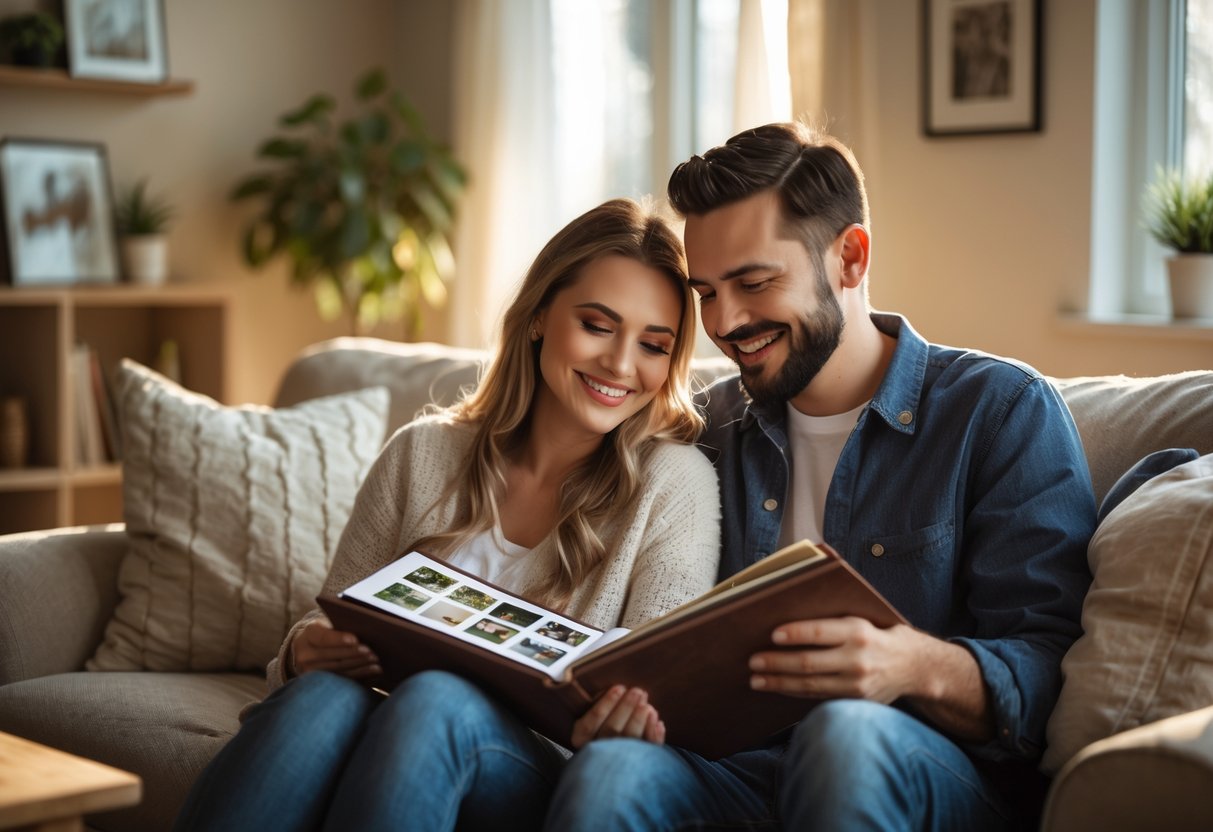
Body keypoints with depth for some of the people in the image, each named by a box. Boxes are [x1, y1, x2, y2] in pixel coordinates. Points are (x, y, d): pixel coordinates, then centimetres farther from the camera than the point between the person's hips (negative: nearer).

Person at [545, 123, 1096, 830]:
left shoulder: (1009, 412, 0)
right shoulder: (718, 425, 16)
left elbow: (1047, 671, -8)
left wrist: (921, 667, -29)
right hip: (745, 767, 2)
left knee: (844, 738, -37)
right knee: (611, 768, -32)